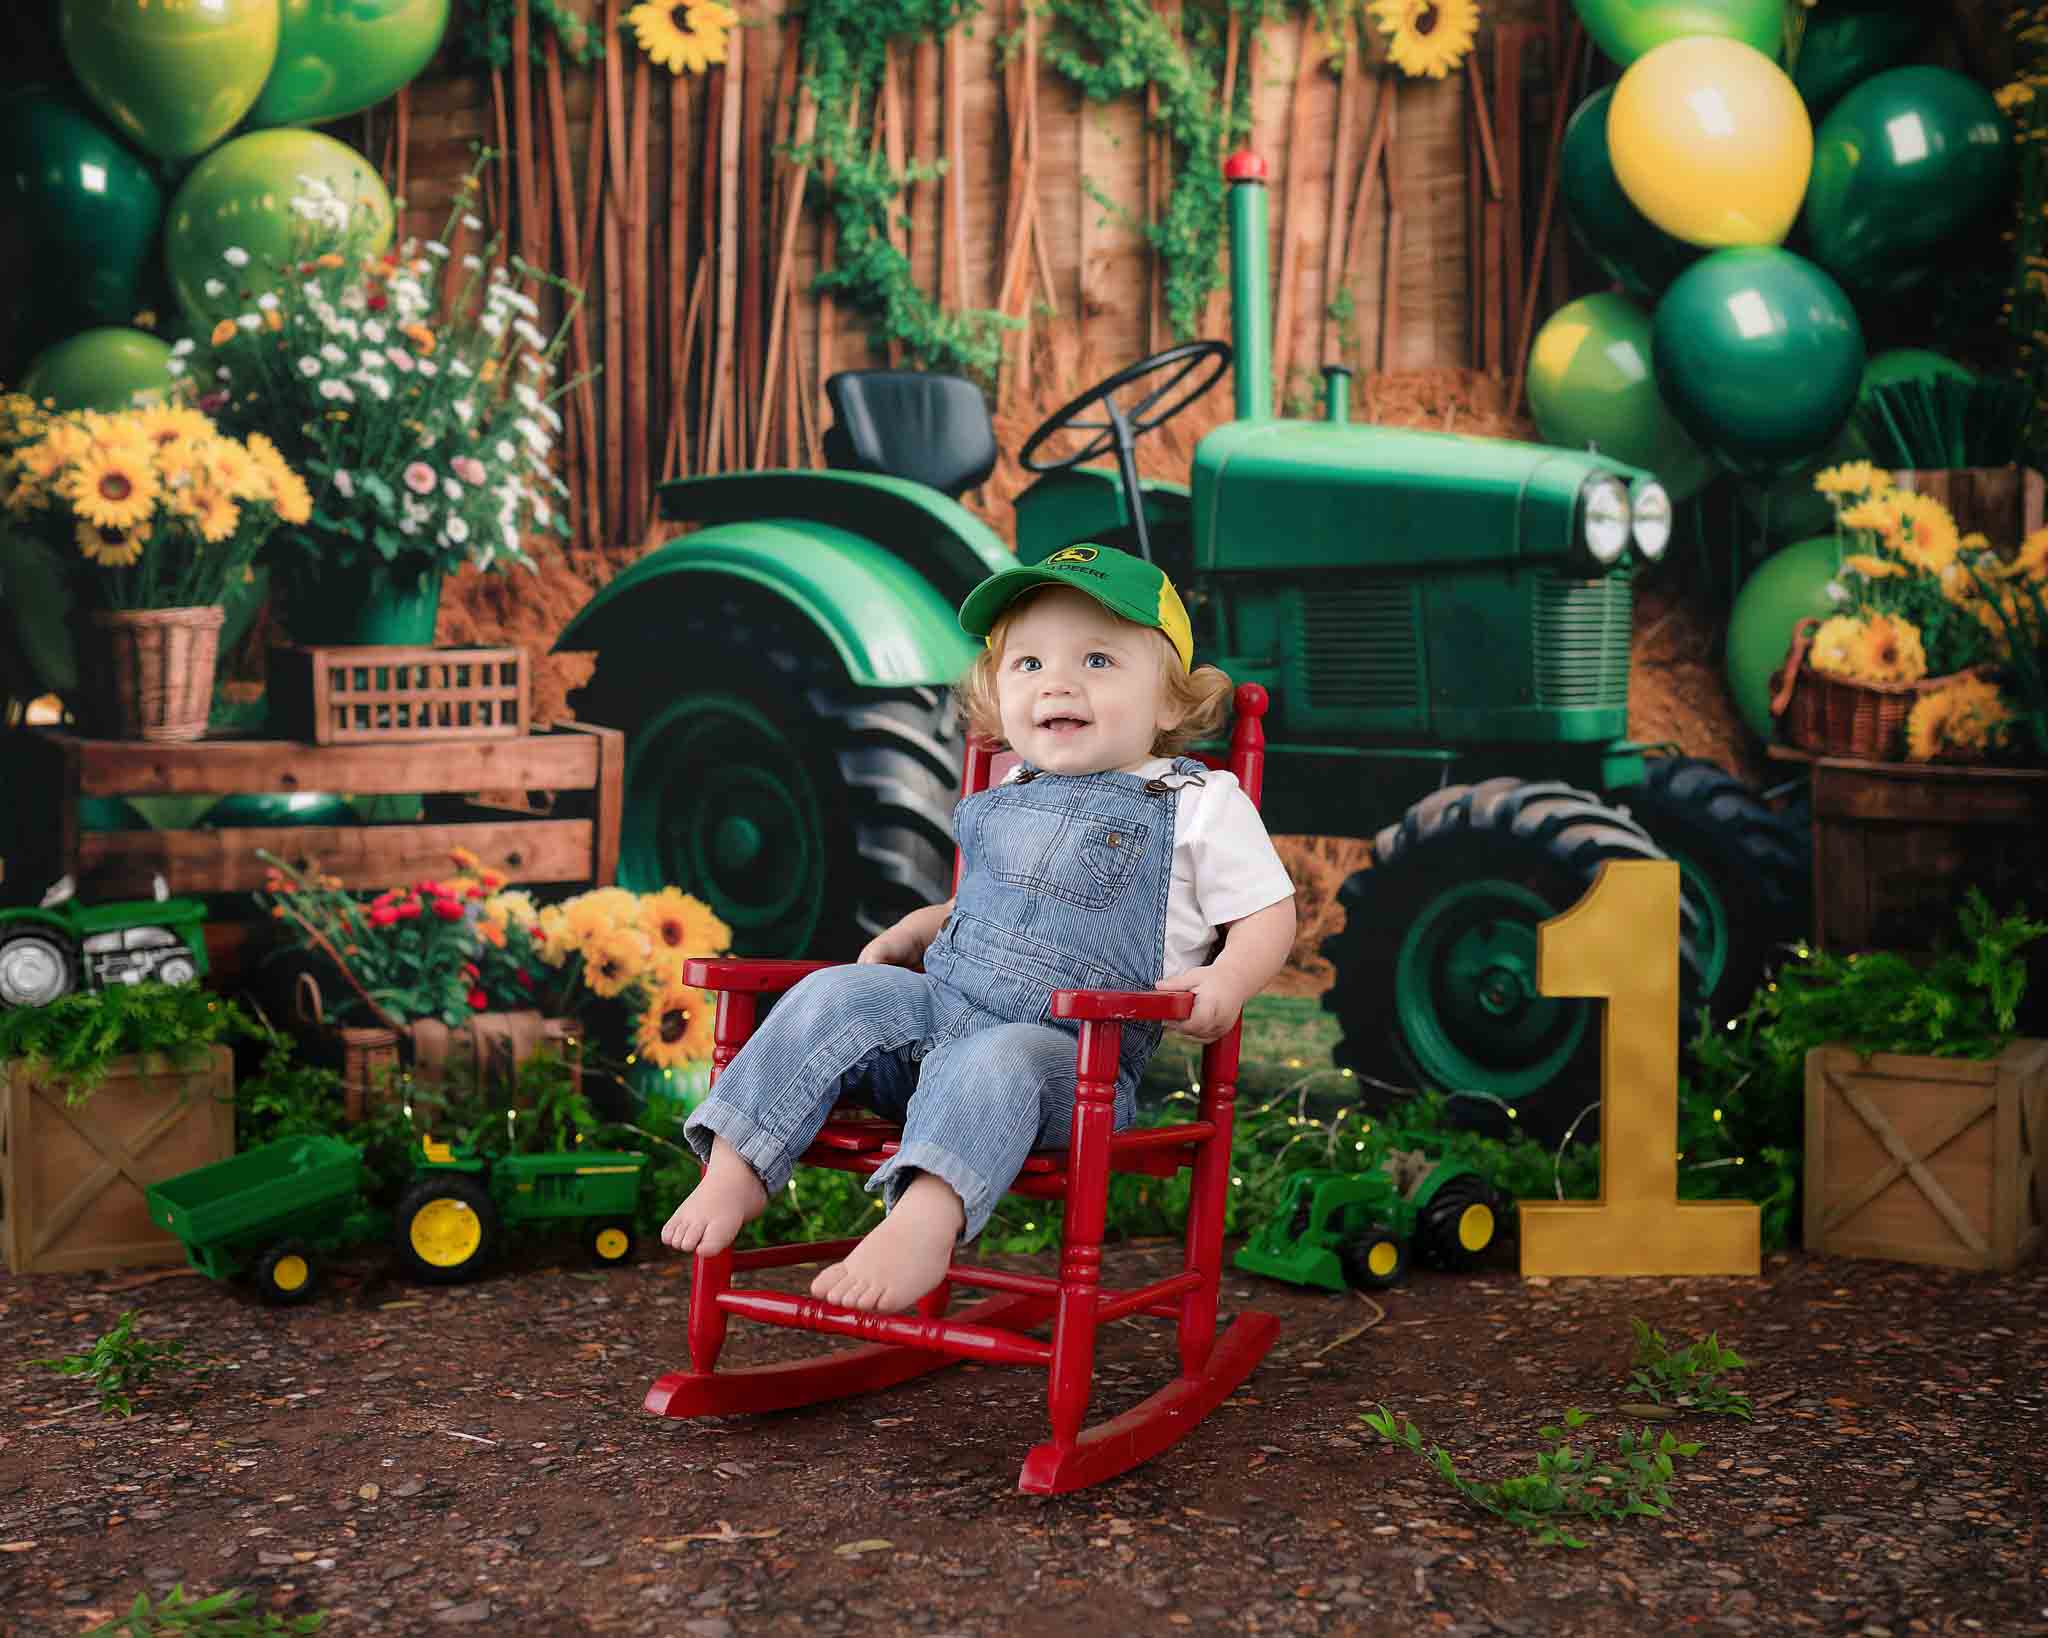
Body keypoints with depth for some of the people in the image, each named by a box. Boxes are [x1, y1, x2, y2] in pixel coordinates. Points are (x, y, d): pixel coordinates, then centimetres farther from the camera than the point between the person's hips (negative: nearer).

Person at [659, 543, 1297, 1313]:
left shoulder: (1199, 802, 4)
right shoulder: (1006, 801, 22)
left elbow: (1268, 912, 5)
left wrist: (1226, 981, -15)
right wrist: (915, 930, 20)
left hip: (1071, 1055, -6)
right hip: (937, 1008, 6)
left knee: (993, 1062, -38)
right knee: (836, 996, -16)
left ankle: (920, 1225, -58)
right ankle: (737, 1165, -20)